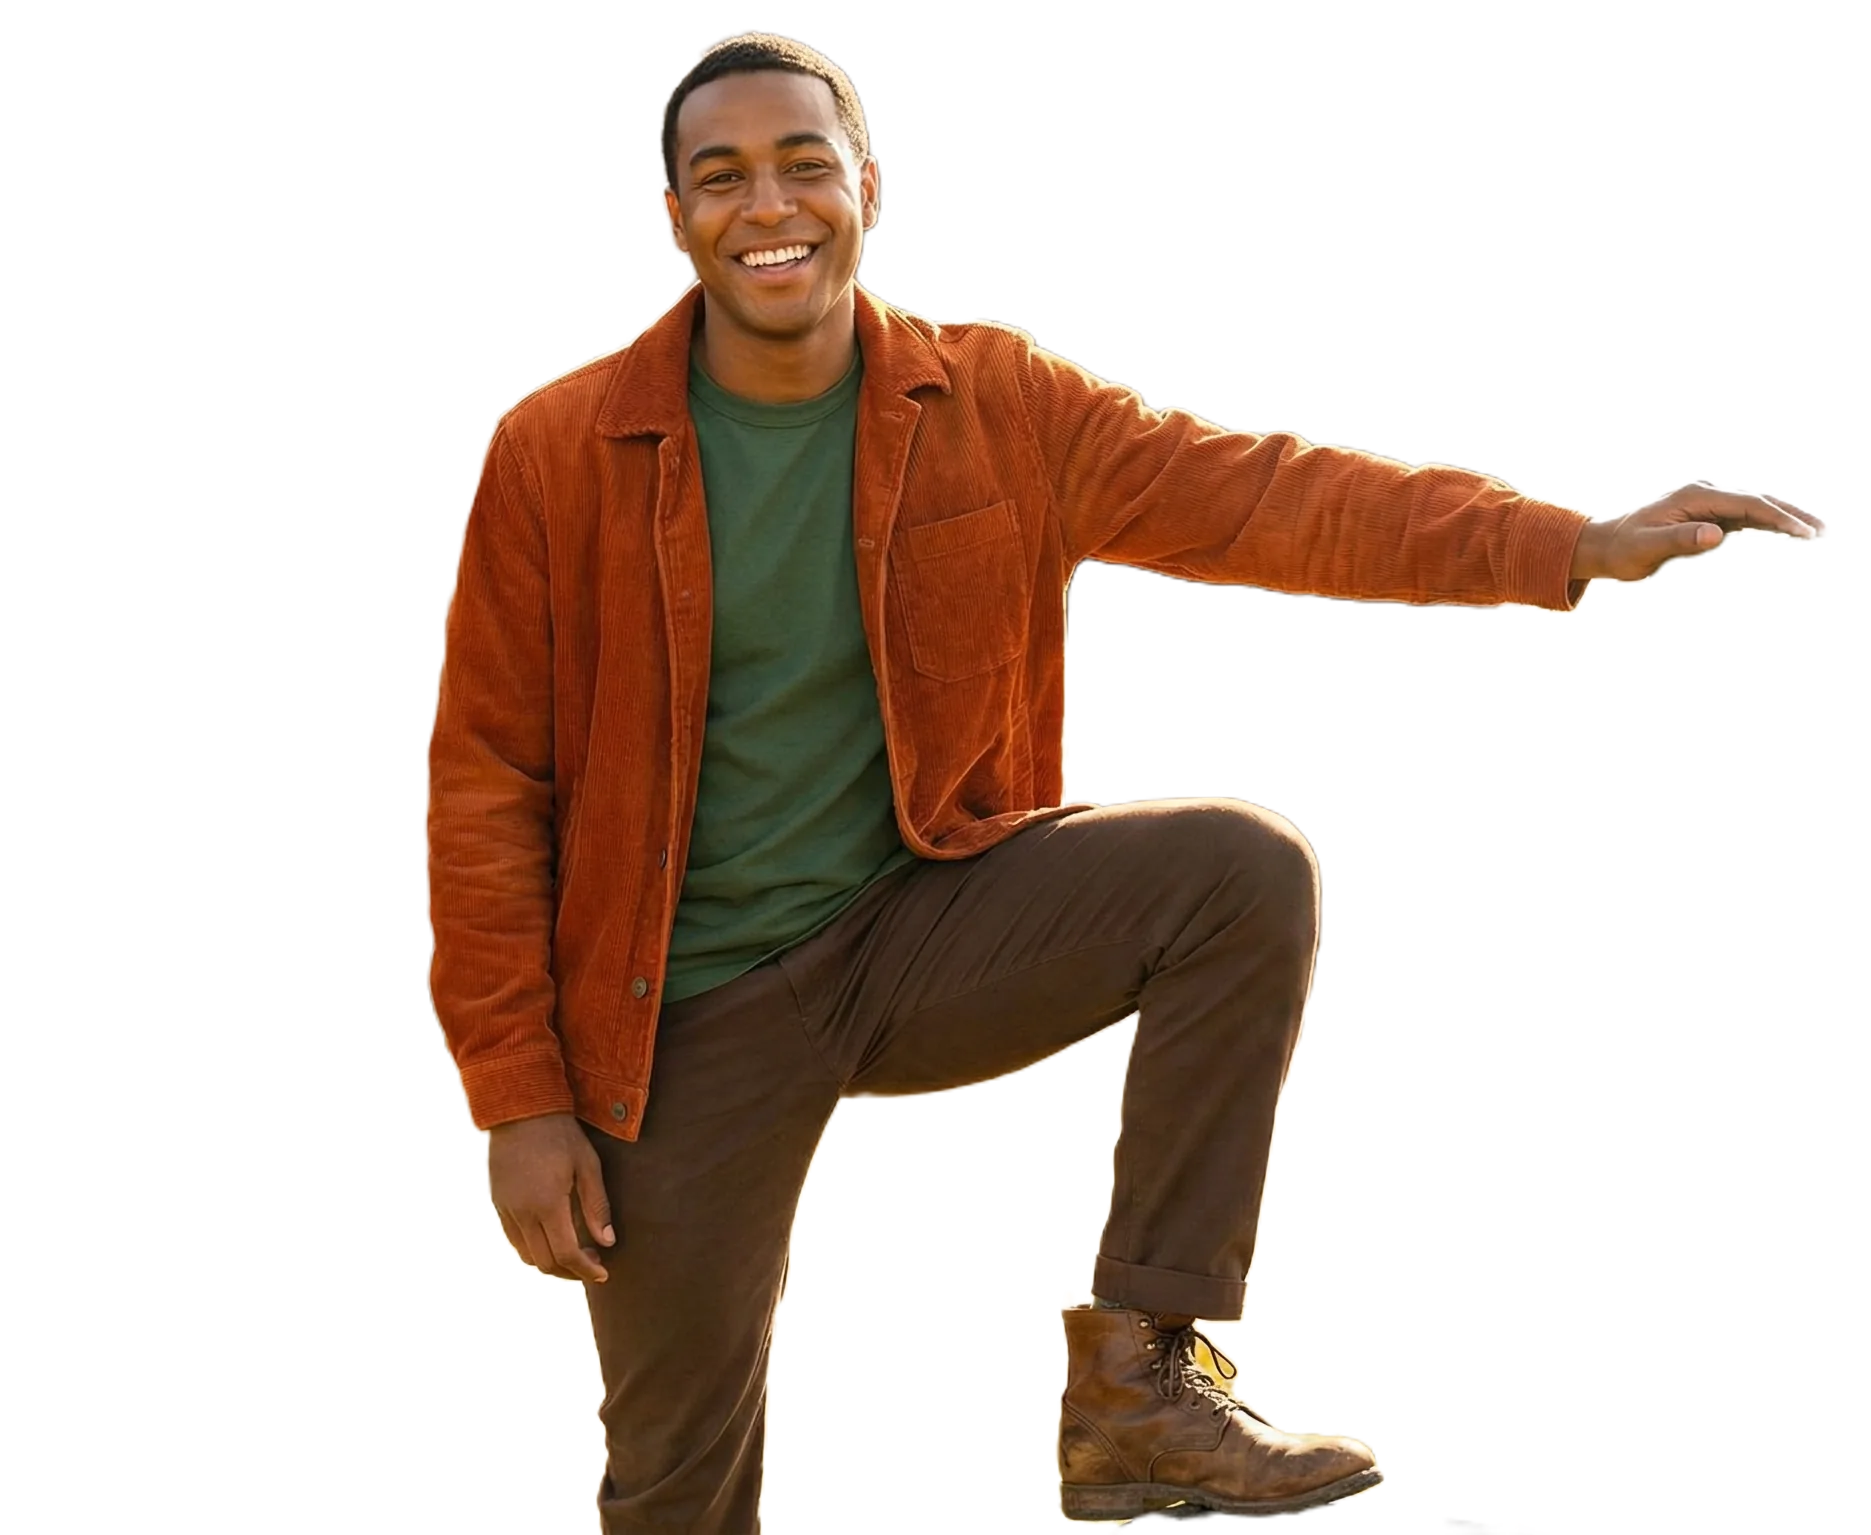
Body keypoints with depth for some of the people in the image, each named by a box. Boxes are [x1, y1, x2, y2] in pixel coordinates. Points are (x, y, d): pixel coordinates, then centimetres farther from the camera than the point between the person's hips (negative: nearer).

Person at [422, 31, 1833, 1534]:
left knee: (1247, 872, -21)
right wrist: (519, 1097, -10)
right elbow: (487, 784, -6)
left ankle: (1135, 1383, -16)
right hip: (693, 1013, -2)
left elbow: (1248, 493, -7)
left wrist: (1567, 541, -18)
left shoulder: (991, 404, -3)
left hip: (919, 928, 2)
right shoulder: (556, 453, -10)